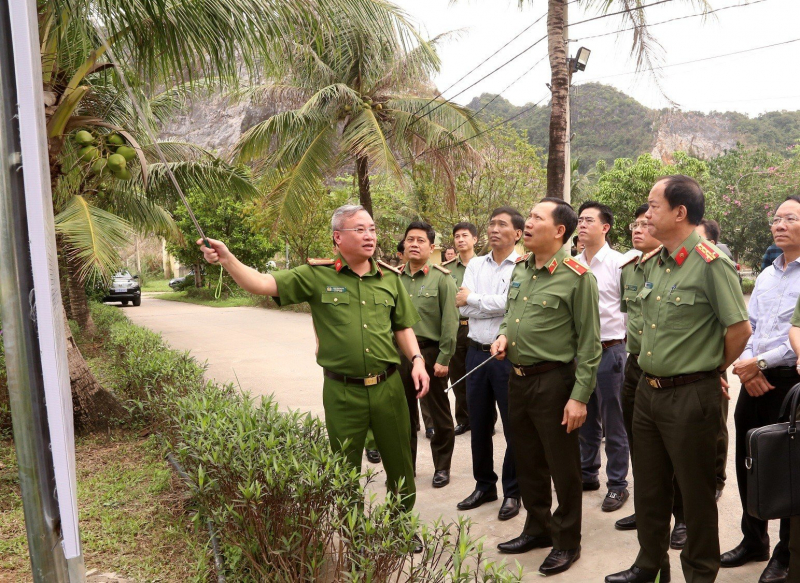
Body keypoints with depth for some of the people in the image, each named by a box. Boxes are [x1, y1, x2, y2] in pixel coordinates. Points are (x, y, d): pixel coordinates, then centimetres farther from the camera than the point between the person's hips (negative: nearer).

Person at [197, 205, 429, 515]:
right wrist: (227, 259, -26)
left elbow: (403, 327, 12)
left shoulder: (389, 277, 4)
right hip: (342, 391, -2)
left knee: (400, 462, 15)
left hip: (387, 385, 2)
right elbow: (263, 284, -12)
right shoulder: (317, 275, -5)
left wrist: (417, 359, -2)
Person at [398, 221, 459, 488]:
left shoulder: (442, 279, -4)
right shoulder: (395, 278, 7)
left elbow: (450, 322, -8)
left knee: (439, 414, 8)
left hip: (430, 353, -4)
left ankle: (442, 466, 24)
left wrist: (444, 358, -13)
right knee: (404, 413, 15)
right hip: (398, 353, 4)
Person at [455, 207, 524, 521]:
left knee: (514, 426, 5)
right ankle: (484, 485, 32)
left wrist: (472, 298, -10)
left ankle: (512, 492, 21)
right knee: (479, 424, 15)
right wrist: (494, 304, -13)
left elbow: (510, 303, -22)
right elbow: (463, 307, -1)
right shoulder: (475, 265, 9)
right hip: (476, 352, 5)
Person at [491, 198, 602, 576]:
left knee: (562, 466, 7)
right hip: (517, 378, 7)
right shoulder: (520, 269, 7)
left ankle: (566, 541, 25)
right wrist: (503, 335, 1)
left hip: (554, 381, -7)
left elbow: (589, 343, -14)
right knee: (528, 461, 19)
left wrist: (580, 396, -16)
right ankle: (537, 528, 37)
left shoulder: (577, 277, -14)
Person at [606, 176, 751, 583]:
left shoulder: (710, 263, -16)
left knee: (696, 492, 9)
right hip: (648, 390, 8)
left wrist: (713, 368, -2)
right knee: (649, 486, 18)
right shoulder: (652, 263, 8)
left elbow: (740, 328, -15)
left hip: (690, 394, -7)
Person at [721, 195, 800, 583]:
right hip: (754, 381, 7)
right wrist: (746, 365, -2)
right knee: (747, 463, 13)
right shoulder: (766, 275, 15)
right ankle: (753, 541, 30)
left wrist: (761, 362, -16)